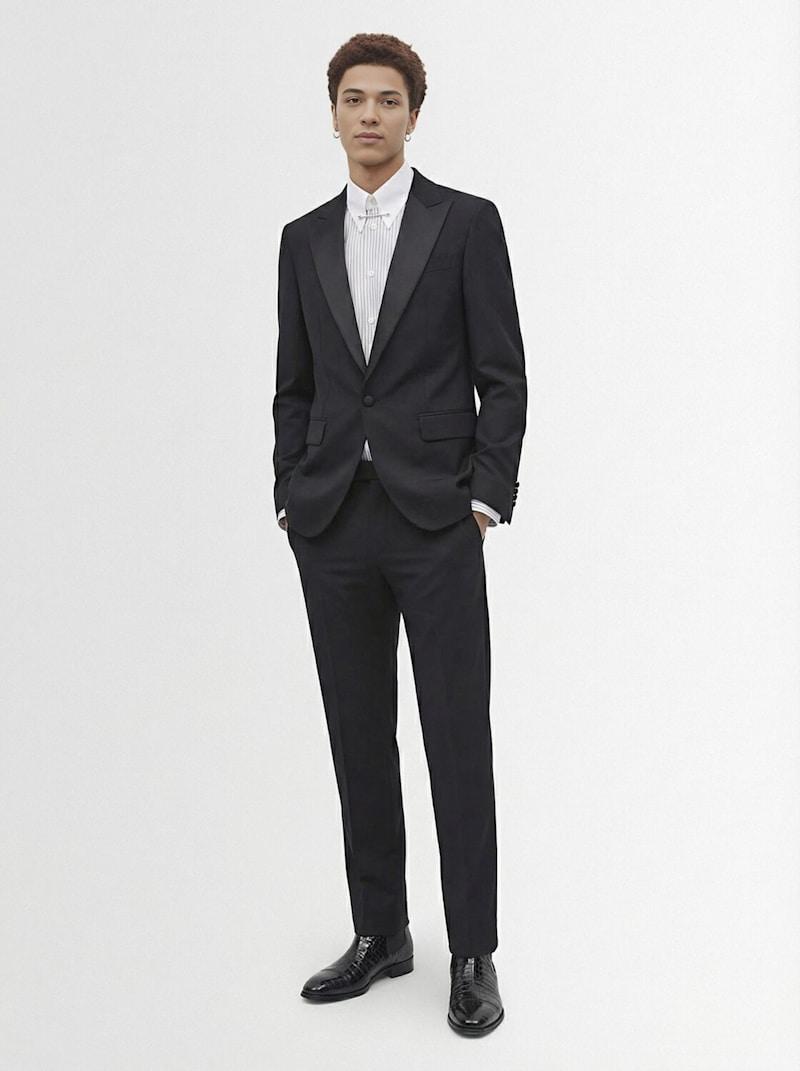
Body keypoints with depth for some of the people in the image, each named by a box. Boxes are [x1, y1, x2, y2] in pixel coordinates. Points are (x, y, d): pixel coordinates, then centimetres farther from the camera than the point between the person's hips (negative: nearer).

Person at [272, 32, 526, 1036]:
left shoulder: (468, 222, 1)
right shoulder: (304, 239, 13)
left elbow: (503, 377, -2)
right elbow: (294, 387, 14)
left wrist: (488, 497, -10)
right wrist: (292, 500, 4)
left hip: (437, 522, -4)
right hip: (333, 528, 4)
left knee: (458, 740, 0)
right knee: (358, 738, 10)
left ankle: (473, 955, 11)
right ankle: (379, 934, 24)